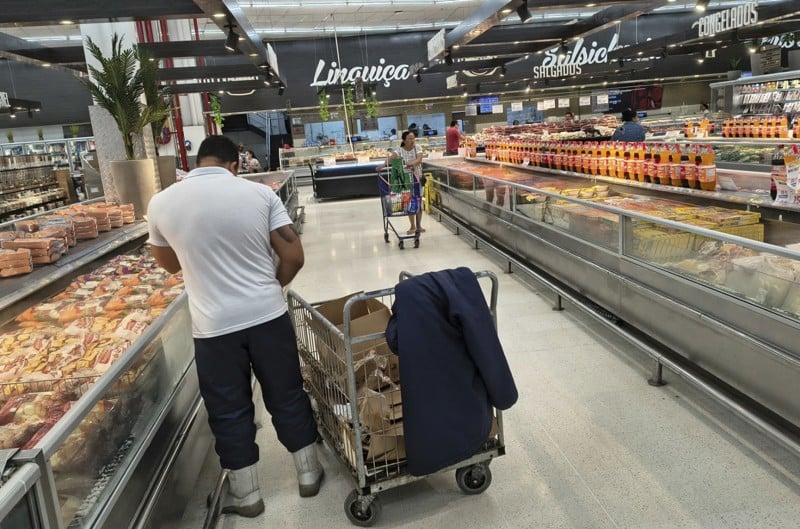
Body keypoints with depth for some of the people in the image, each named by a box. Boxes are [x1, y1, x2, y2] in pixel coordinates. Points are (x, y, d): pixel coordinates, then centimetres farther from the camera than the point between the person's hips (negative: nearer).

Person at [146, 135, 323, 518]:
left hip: (213, 326, 0)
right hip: (268, 315, 1)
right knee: (287, 397, 17)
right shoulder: (259, 193, -5)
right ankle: (308, 472, 33)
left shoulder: (161, 203, -2)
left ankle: (245, 494, 31)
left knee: (229, 411, 16)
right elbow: (293, 257, -5)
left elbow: (169, 264, 14)